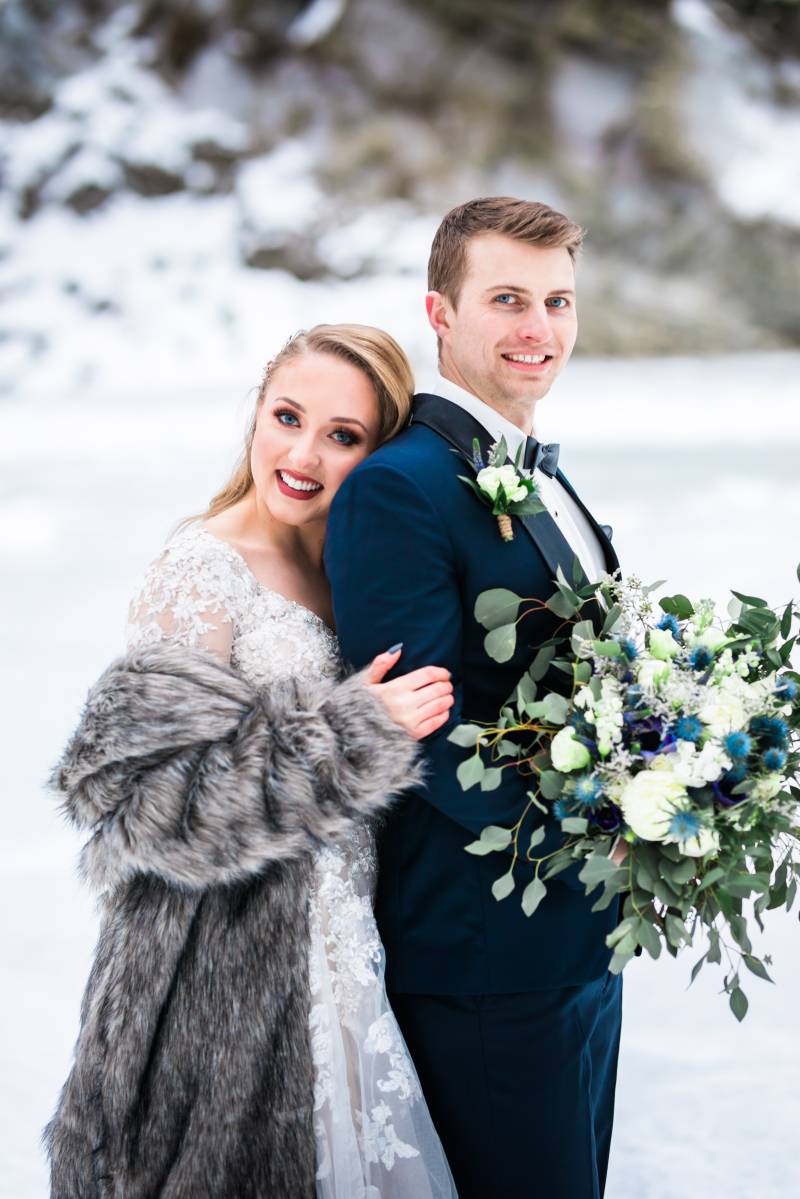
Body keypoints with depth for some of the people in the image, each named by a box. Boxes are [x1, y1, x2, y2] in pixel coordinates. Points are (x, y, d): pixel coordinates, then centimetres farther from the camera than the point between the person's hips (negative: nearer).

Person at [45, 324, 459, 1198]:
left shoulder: (331, 568, 8)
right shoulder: (202, 571, -16)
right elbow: (134, 783, -22)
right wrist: (352, 732, -22)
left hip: (330, 952, 7)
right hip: (233, 968, -7)